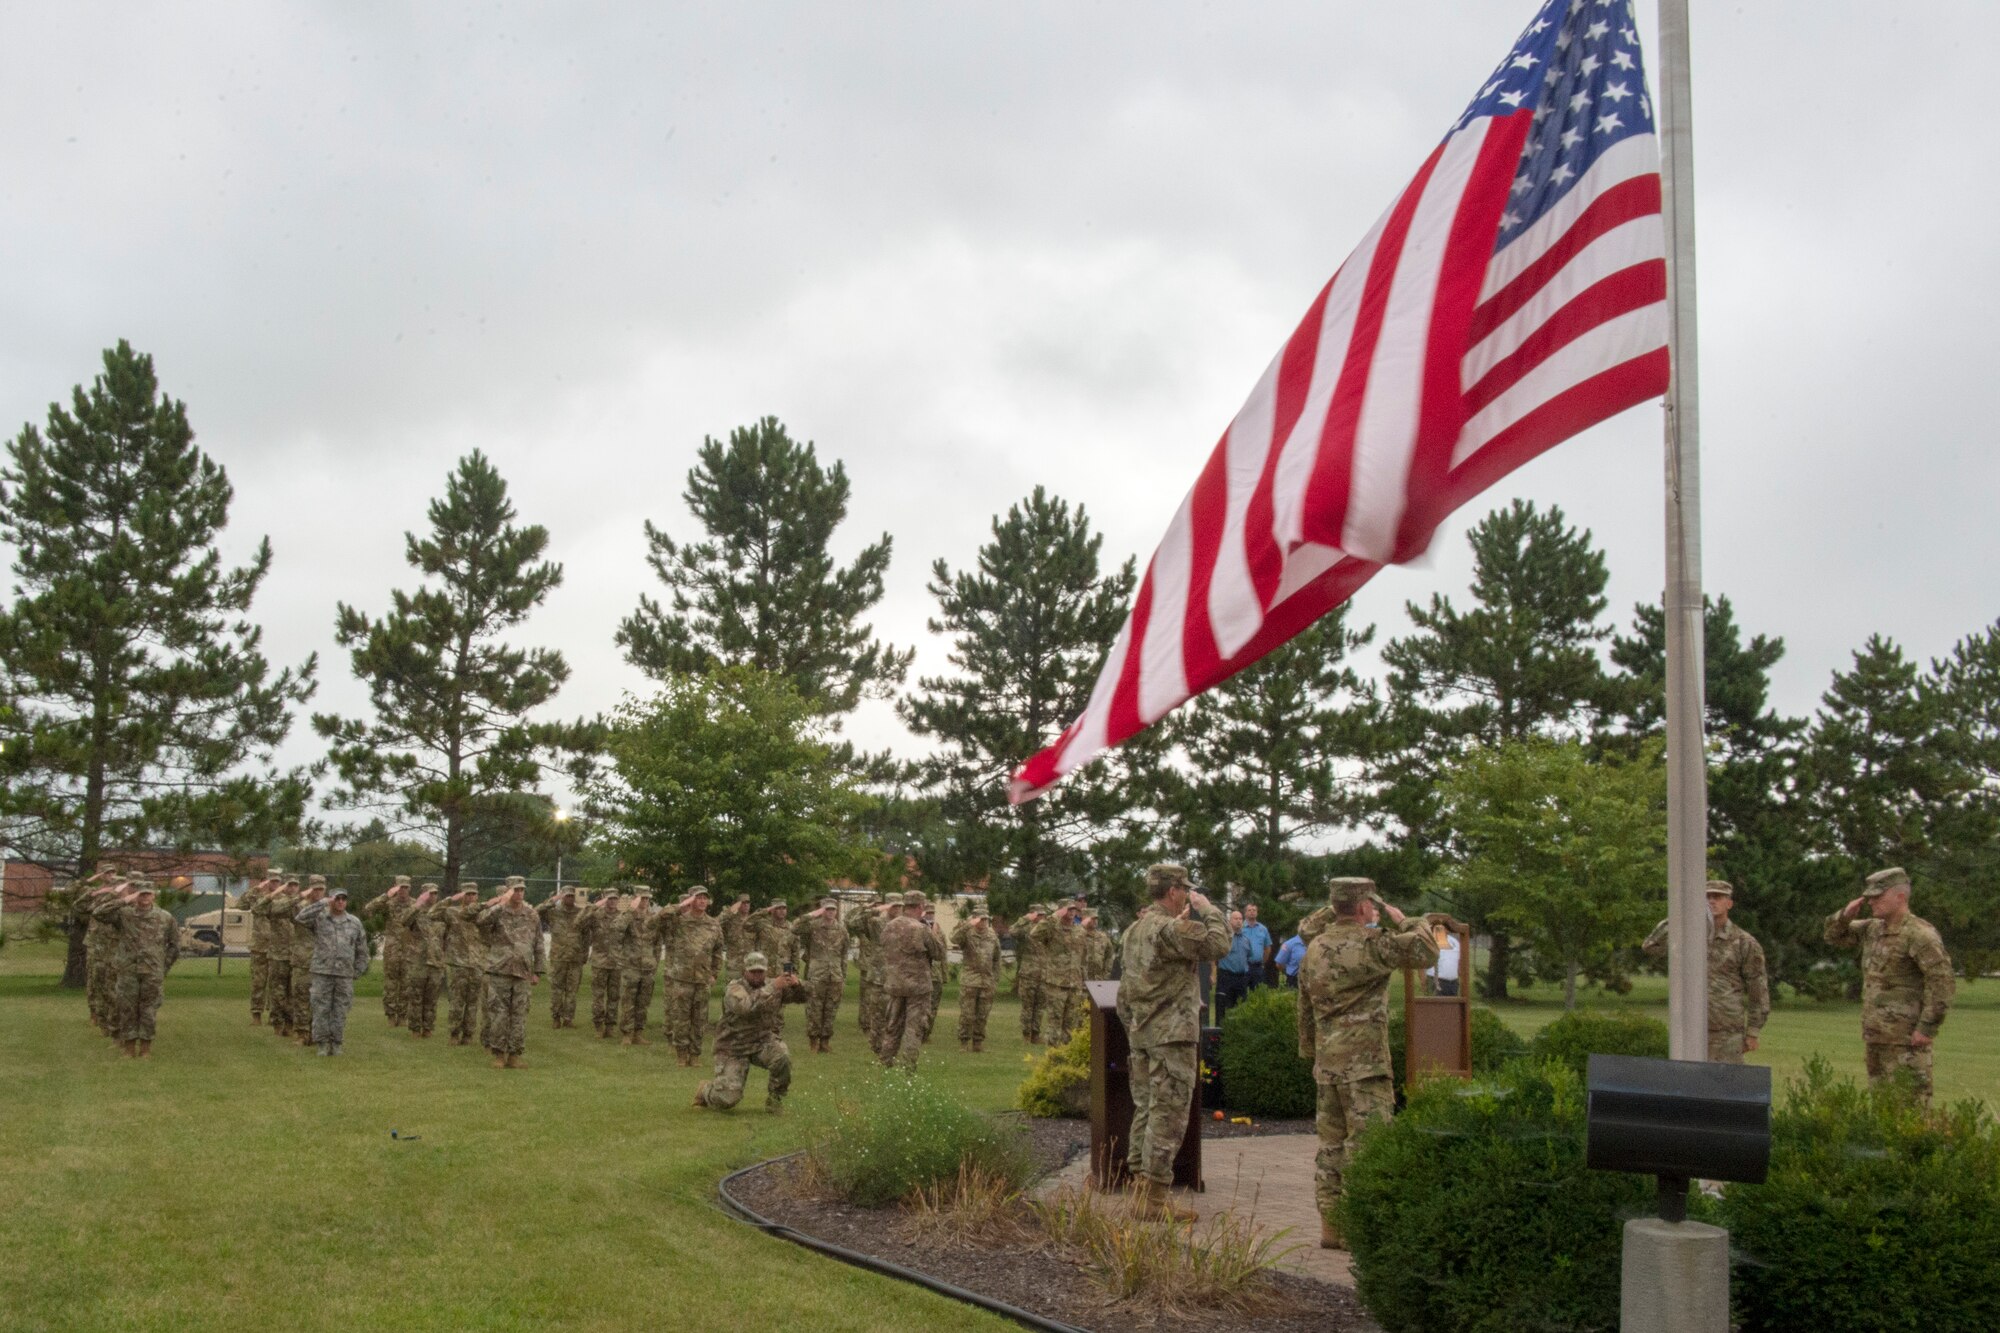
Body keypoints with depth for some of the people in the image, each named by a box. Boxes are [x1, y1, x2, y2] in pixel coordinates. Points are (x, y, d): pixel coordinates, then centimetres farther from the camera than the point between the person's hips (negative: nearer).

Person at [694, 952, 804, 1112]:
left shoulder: (773, 985, 1)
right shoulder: (735, 989, -15)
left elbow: (801, 996, -5)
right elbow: (746, 1007, -36)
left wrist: (796, 985, -29)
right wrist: (773, 988, -41)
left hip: (763, 1044, 4)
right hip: (734, 1050, -4)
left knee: (782, 1057, -29)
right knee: (728, 1098, -15)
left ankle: (775, 1098, -2)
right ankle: (704, 1090, 22)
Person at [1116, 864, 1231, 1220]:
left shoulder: (1134, 930, 14)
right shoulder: (1170, 929, -16)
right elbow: (1218, 945, -18)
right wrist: (1209, 910, -6)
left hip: (1141, 1033, 10)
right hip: (1172, 1034, -10)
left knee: (1145, 1108, 15)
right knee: (1169, 1114, -7)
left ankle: (1139, 1184, 21)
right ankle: (1155, 1197, -7)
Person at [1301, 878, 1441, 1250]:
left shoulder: (1314, 949, 10)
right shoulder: (1371, 943, -13)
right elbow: (1427, 950, -10)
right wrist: (1404, 920, 5)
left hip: (1327, 1063, 7)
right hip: (1365, 1063, -7)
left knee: (1331, 1144, 13)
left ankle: (1330, 1226, 17)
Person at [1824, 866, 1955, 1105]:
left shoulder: (1919, 933, -14)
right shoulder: (1873, 929, 13)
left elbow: (1942, 981, -19)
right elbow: (1835, 936, 24)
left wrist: (1927, 1028, -20)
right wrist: (1846, 915, 3)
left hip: (1905, 1039, -9)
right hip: (1875, 1036, 9)